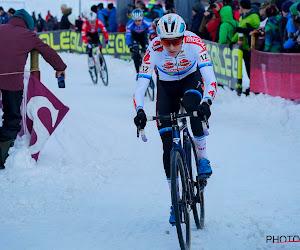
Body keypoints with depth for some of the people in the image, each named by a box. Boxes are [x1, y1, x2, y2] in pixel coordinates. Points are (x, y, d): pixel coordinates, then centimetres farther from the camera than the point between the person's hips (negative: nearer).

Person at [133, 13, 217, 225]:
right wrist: (139, 111, -52)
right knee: (168, 144, -7)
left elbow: (210, 77, -38)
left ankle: (203, 157, -17)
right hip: (166, 86, 1)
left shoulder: (194, 43, -32)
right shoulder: (153, 50, -31)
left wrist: (206, 102, -56)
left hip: (191, 79, -1)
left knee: (193, 105, -37)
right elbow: (141, 85, -34)